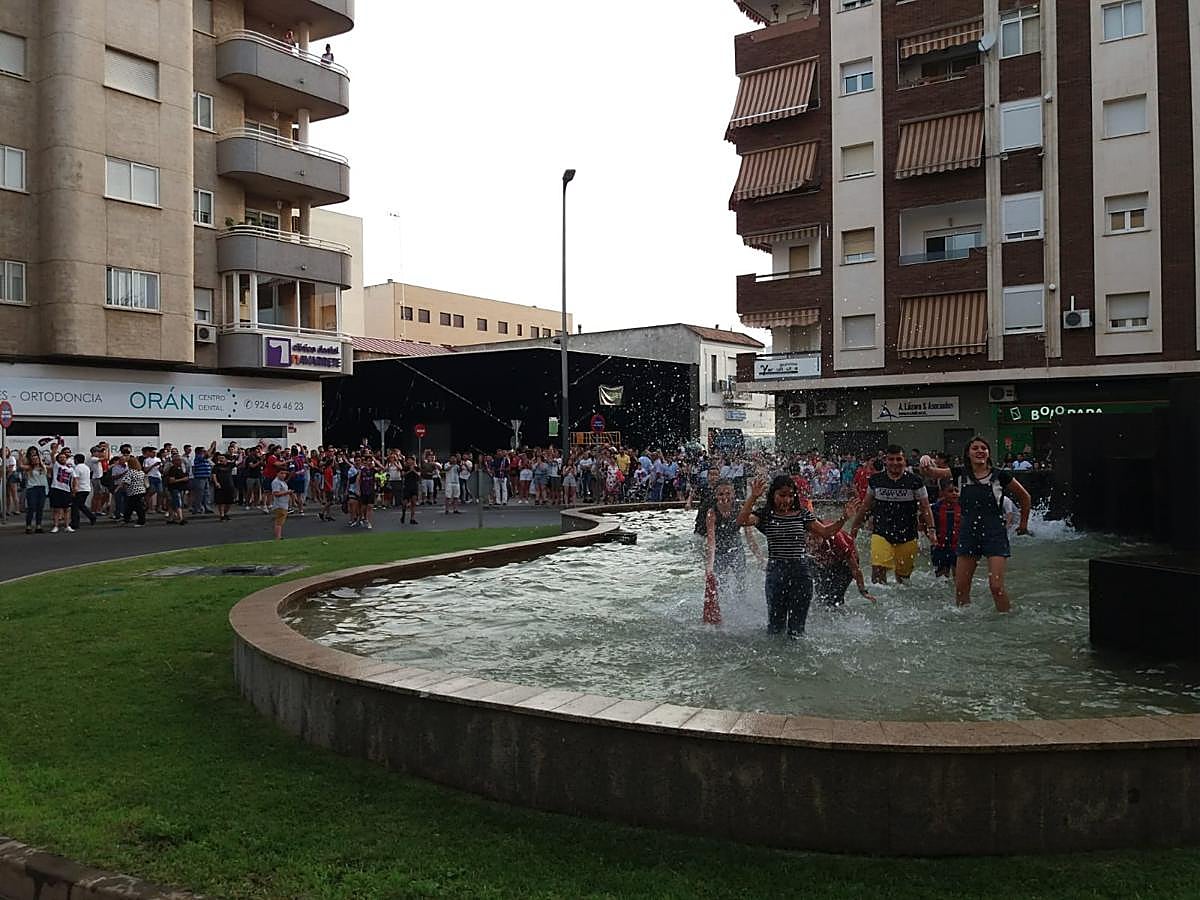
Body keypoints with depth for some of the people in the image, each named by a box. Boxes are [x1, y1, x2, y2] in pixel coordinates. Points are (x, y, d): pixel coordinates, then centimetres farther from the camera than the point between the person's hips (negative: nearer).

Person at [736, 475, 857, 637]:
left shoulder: (802, 514, 8)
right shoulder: (765, 515, 1)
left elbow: (825, 532, 8)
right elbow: (742, 521, -15)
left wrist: (843, 519, -8)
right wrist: (753, 497, -25)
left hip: (801, 571, 2)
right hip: (776, 571, -1)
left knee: (797, 626, 9)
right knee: (775, 626, 9)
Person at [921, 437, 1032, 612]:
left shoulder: (1000, 476, -3)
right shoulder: (960, 473, 3)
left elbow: (1024, 496, 10)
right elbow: (932, 471, -6)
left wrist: (1024, 522, 18)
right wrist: (926, 462, -29)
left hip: (995, 533, -3)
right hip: (969, 533, 3)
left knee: (996, 586, -12)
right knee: (961, 587, 4)